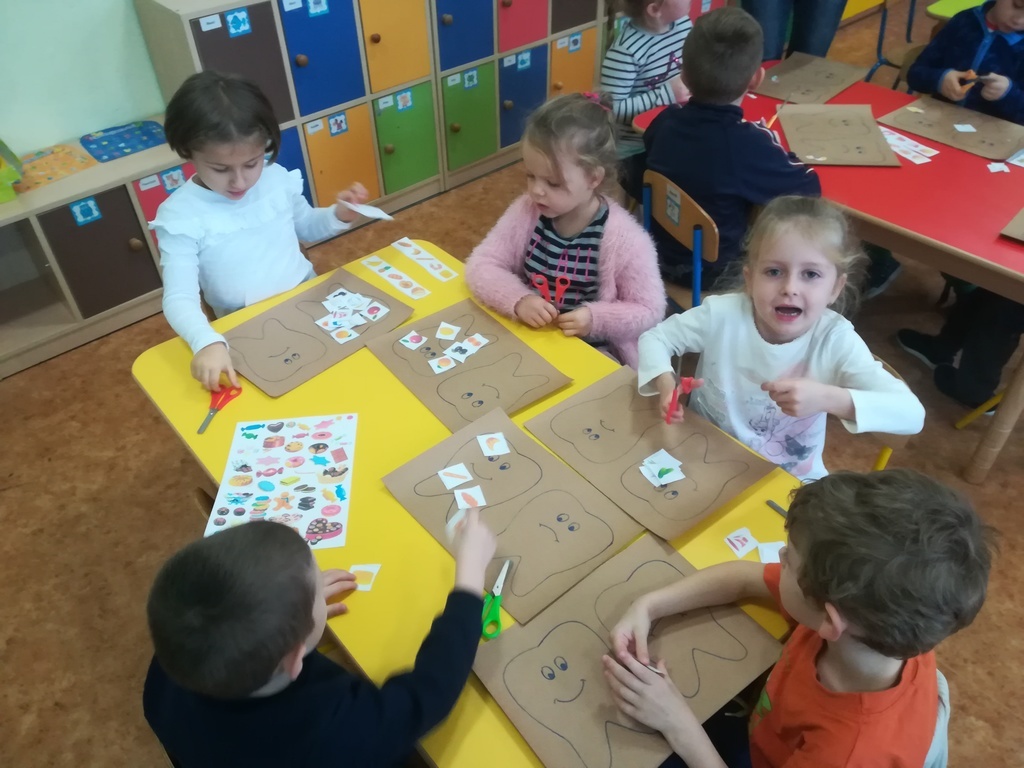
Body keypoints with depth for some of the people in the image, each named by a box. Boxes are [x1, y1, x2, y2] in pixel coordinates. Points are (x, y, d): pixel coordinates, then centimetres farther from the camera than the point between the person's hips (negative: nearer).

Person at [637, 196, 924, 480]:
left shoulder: (835, 340, -18)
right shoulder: (722, 314, -17)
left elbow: (911, 414, -23)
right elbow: (654, 338, -3)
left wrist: (828, 398, -39)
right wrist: (665, 384, -24)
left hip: (788, 483, -1)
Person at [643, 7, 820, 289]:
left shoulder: (667, 120, -11)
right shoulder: (750, 143, -26)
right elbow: (810, 190, -16)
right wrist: (775, 150, 2)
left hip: (658, 252, 6)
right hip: (711, 272, -6)